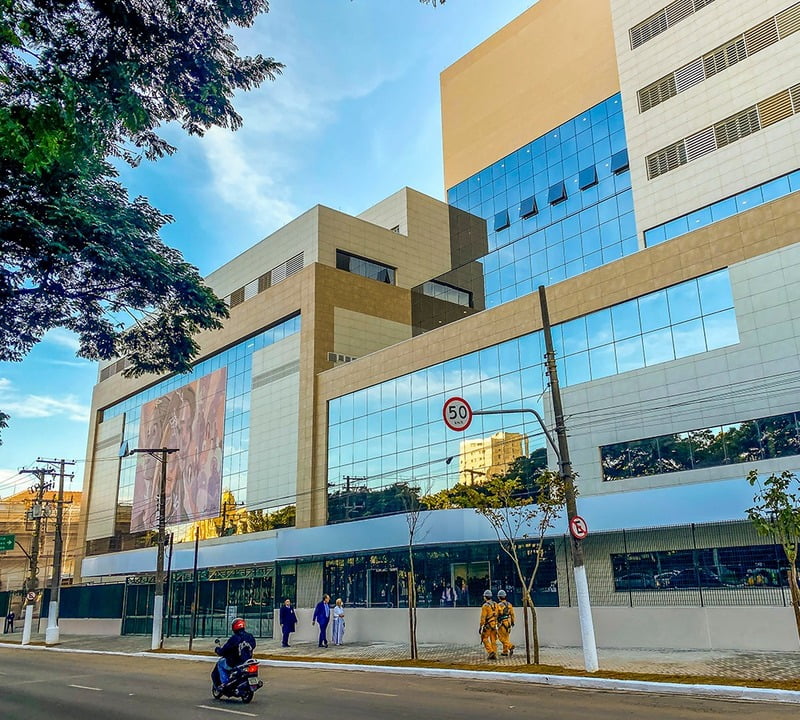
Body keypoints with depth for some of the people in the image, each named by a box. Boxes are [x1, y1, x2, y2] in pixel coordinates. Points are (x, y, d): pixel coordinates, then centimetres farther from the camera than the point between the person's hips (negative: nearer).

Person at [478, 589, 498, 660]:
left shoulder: (485, 606, -15)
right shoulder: (495, 604, 6)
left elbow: (483, 617, -17)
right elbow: (496, 615, 13)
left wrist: (480, 627, -12)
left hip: (488, 625, -6)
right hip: (494, 624, 6)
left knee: (485, 639, 5)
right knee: (493, 640, 10)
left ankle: (491, 652, -10)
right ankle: (494, 655, 8)